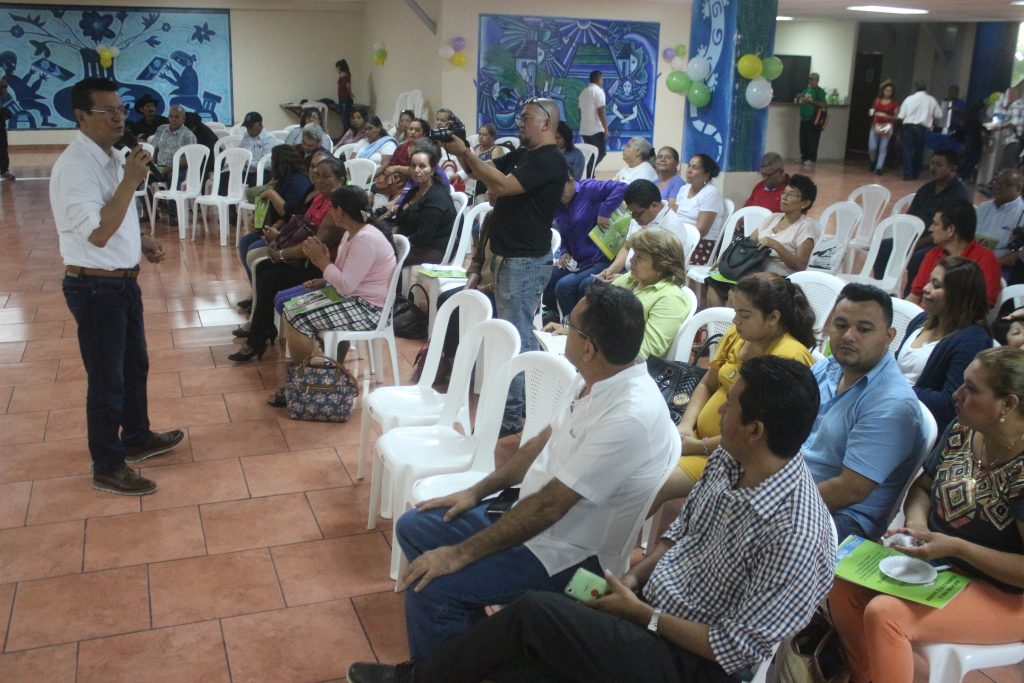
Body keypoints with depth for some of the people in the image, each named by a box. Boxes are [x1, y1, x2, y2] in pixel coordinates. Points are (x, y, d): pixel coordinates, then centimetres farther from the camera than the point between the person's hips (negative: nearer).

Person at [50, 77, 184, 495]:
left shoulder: (111, 157, 8)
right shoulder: (75, 166, -22)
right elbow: (97, 233, -31)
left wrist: (141, 241, 5)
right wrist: (130, 180, -32)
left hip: (123, 281, 9)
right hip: (95, 288, -9)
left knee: (135, 366, 23)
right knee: (107, 380, 3)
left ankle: (136, 438, 43)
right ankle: (108, 468, 19)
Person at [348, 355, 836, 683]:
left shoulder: (795, 540, -27)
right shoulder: (730, 461, -2)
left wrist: (639, 613, -15)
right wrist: (634, 577, -3)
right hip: (646, 602, 7)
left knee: (534, 612, -18)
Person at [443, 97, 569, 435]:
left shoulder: (549, 160, -15)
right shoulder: (522, 155, 16)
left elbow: (503, 185, -25)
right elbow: (482, 170, 16)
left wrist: (464, 152, -20)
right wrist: (461, 152, -4)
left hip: (526, 261, -10)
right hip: (510, 256, 10)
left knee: (514, 337, -8)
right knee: (522, 333, 17)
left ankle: (511, 416, -3)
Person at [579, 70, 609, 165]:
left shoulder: (583, 92, 15)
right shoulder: (598, 91, -9)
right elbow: (601, 112, -16)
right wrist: (606, 129, -14)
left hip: (584, 130, 8)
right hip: (596, 130, -8)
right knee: (600, 153, -4)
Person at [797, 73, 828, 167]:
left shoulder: (820, 91, -5)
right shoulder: (806, 89, 14)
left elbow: (822, 104, -16)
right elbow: (798, 102, 21)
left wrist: (811, 100, -23)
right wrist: (798, 98, -3)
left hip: (814, 120, -6)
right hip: (804, 119, 6)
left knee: (812, 140, -5)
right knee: (803, 140, 9)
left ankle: (811, 159, -1)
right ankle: (803, 157, 20)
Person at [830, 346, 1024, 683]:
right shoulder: (961, 431, -3)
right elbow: (923, 487, 11)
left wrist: (956, 547, -27)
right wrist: (916, 523, -9)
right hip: (937, 561, 7)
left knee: (884, 614, -26)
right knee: (844, 587, -8)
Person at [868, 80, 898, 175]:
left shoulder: (894, 103, -2)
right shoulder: (877, 100, 6)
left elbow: (896, 117, -3)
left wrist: (886, 116, -16)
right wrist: (872, 113, -7)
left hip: (887, 127, -2)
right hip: (875, 126, 2)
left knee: (883, 148, -4)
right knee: (872, 147, 0)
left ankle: (879, 168, 1)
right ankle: (873, 162, 29)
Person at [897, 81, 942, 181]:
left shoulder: (909, 99, 1)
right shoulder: (931, 100, 6)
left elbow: (901, 116, -3)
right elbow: (938, 115, 6)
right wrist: (931, 121, 23)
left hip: (909, 127, -2)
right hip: (923, 128, 2)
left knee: (908, 150, 0)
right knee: (919, 151, 11)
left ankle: (908, 174, -6)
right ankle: (916, 174, 14)